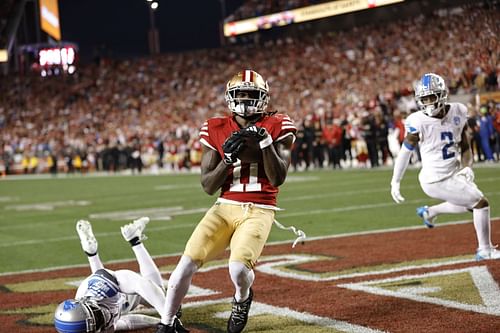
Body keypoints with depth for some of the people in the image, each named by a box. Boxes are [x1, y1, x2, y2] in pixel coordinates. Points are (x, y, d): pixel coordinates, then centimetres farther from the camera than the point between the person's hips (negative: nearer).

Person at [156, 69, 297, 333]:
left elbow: (278, 178, -9)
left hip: (259, 211, -2)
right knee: (187, 263, -12)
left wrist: (265, 140, -18)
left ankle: (242, 299, 13)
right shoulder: (216, 130, 4)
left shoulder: (276, 128, -1)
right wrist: (228, 158, -13)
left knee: (239, 267, -24)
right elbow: (208, 186, 2)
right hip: (225, 207, 2)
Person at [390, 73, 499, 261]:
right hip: (436, 180, -7)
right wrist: (395, 182, -7)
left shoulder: (458, 112, -4)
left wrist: (466, 167, -10)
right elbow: (405, 152, -10)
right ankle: (485, 250, 12)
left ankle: (430, 212, 41)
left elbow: (465, 146, 6)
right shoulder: (418, 122, -19)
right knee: (480, 203, -5)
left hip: (454, 173, 7)